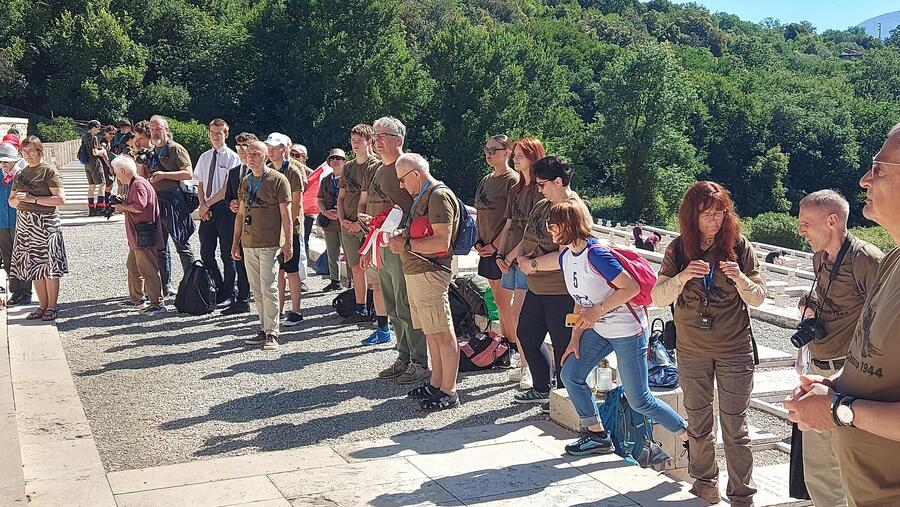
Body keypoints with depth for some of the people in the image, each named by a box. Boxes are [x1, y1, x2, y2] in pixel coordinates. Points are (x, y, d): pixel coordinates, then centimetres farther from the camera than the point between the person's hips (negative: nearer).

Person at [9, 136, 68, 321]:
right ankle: (43, 305, 16)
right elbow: (12, 200, 20)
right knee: (34, 266, 8)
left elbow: (60, 199, -14)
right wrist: (18, 199, -3)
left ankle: (52, 306, 5)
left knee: (49, 266, -4)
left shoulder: (49, 170, -5)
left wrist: (34, 199, -17)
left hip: (45, 222, -7)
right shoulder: (21, 174, 16)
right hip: (24, 223, 7)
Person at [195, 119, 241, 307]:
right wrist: (202, 205, -3)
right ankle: (218, 290, 19)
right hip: (207, 209, 6)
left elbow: (228, 187, -11)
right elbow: (200, 185, 13)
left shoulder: (232, 157, -5)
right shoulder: (204, 157, 13)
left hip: (224, 208, -6)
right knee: (206, 253, 7)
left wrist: (208, 204, -11)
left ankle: (228, 295, 11)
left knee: (227, 254, 2)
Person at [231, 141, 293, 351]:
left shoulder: (278, 180, -4)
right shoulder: (245, 182, 15)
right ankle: (264, 329, 17)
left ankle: (271, 333, -2)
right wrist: (235, 241, 17)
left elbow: (286, 214, -6)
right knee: (256, 289, 9)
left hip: (269, 244, -6)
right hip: (248, 244, 6)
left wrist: (288, 242, -11)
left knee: (268, 288, -8)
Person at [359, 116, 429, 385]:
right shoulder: (379, 170, 18)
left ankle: (419, 363, 3)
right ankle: (403, 358, 23)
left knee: (406, 308, -6)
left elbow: (411, 211, -18)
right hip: (382, 248, 9)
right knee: (393, 308, 14)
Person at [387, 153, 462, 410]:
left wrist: (406, 244, -16)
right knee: (431, 332, 16)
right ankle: (436, 384, 25)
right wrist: (400, 237, 8)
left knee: (443, 333, -5)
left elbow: (441, 242, -22)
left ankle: (448, 392, -1)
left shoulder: (440, 196, -14)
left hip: (430, 273, -11)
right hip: (416, 272, 11)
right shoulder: (423, 196, 19)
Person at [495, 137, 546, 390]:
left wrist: (512, 255, -11)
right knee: (516, 316, 9)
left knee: (519, 316, -9)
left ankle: (528, 368, 1)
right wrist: (500, 255, 6)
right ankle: (524, 365, 17)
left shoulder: (539, 190, -9)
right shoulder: (516, 189, 17)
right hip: (510, 259, 8)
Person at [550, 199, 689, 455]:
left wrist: (598, 310, -23)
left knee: (639, 400, -3)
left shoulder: (596, 254, -24)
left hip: (628, 331, -9)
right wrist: (576, 338, 4)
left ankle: (691, 437, 15)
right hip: (599, 330, 9)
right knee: (570, 374, 2)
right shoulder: (565, 257, 3)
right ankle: (597, 436, 17)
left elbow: (632, 287, -24)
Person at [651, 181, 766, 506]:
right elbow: (658, 298, -8)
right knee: (698, 422, 15)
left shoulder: (739, 246, -7)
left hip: (735, 351, -2)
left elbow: (758, 298, -4)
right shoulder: (678, 250, -4)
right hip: (691, 351, 2)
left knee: (735, 427, 0)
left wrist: (740, 278, -25)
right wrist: (682, 276, -27)